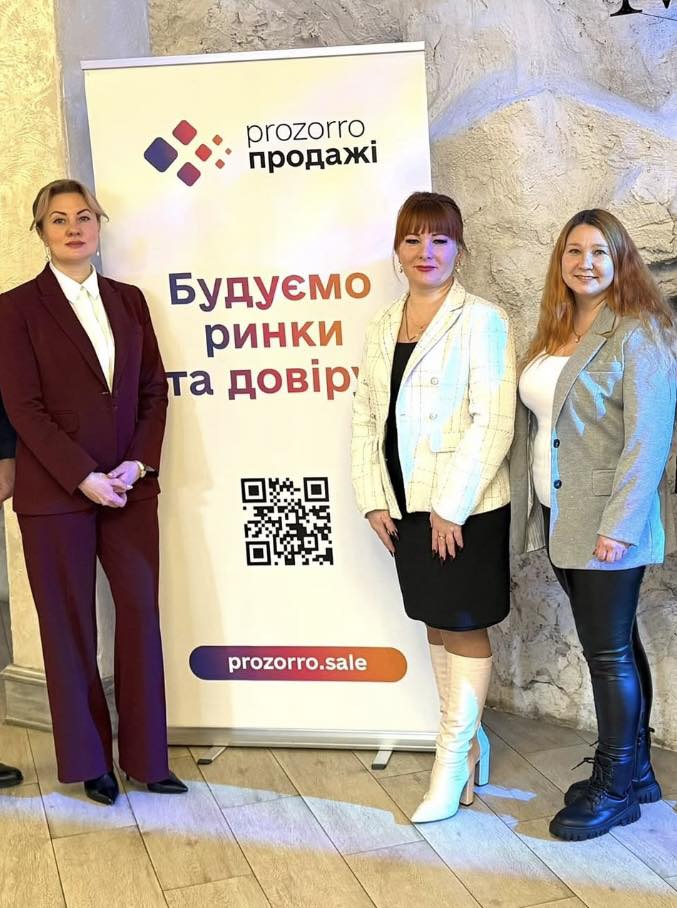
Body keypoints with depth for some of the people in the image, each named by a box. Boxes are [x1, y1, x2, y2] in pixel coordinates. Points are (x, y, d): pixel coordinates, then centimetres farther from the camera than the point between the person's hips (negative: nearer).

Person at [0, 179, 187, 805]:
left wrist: (141, 461, -6)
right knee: (70, 628, 7)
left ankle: (145, 755, 19)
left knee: (142, 617, 5)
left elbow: (154, 388, 8)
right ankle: (89, 760, 22)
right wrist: (84, 477, -14)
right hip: (54, 494, -3)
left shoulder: (128, 300, 10)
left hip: (130, 488, 4)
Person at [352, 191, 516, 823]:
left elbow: (493, 422, -15)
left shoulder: (481, 321, -9)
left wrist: (452, 506, -17)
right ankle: (468, 741, 33)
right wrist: (372, 499, 1)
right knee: (438, 625, 16)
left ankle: (453, 760, 18)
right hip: (406, 507, 6)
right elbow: (365, 416, 9)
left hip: (466, 509, -6)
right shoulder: (383, 328, 10)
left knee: (464, 628, 5)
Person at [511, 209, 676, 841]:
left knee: (609, 652, 3)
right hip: (560, 520, 7)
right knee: (614, 645, 17)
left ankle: (616, 788, 19)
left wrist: (618, 524, -20)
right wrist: (530, 508, 10)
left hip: (609, 525, -7)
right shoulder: (555, 333, 12)